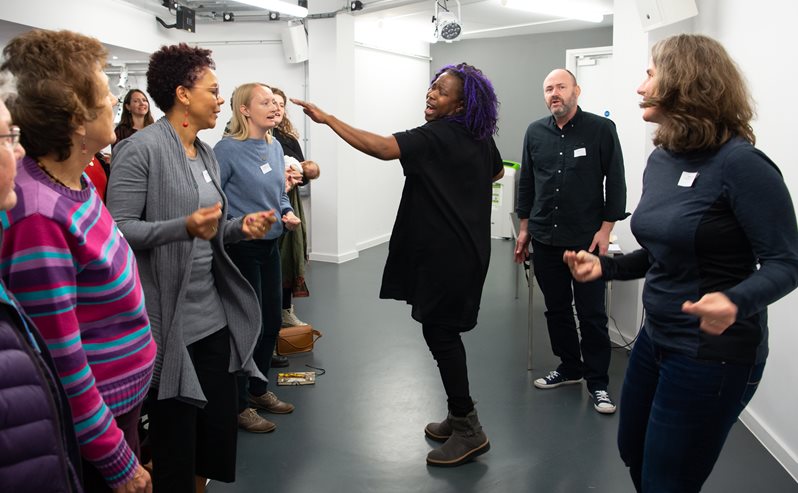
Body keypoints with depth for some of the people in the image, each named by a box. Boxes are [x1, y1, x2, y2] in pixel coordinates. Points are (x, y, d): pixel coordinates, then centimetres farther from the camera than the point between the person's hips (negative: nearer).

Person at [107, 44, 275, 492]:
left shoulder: (207, 154, 13)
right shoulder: (142, 148, -11)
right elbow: (119, 228, -17)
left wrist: (240, 227, 0)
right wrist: (185, 226, -29)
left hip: (213, 313, 8)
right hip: (169, 318, -7)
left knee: (219, 424, 14)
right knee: (175, 433, 5)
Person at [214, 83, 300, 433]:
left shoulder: (275, 147, 7)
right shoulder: (228, 149, -14)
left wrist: (287, 213, -1)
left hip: (270, 245, 7)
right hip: (241, 248, -7)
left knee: (272, 322, 15)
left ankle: (258, 389, 34)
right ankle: (239, 404, 18)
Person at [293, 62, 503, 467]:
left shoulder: (437, 136, -16)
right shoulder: (481, 139, 11)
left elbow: (382, 147, -29)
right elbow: (496, 172, 31)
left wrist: (327, 119, -27)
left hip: (446, 253, -10)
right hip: (467, 248, 10)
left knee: (440, 332, -2)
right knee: (445, 331, 16)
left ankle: (468, 430, 7)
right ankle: (459, 416, 28)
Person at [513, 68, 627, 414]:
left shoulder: (601, 129, -4)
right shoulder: (535, 132, 7)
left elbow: (615, 182, -4)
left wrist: (605, 229, -8)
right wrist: (524, 228, 12)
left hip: (586, 239, -4)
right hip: (545, 239, 4)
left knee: (592, 314, 2)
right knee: (556, 309, 13)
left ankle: (598, 382, 14)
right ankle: (569, 367, 30)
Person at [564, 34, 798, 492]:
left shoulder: (739, 162, -21)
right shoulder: (660, 159, 4)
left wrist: (734, 301, -39)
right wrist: (605, 266, 1)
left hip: (712, 353, -8)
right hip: (656, 339, 8)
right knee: (633, 452, 24)